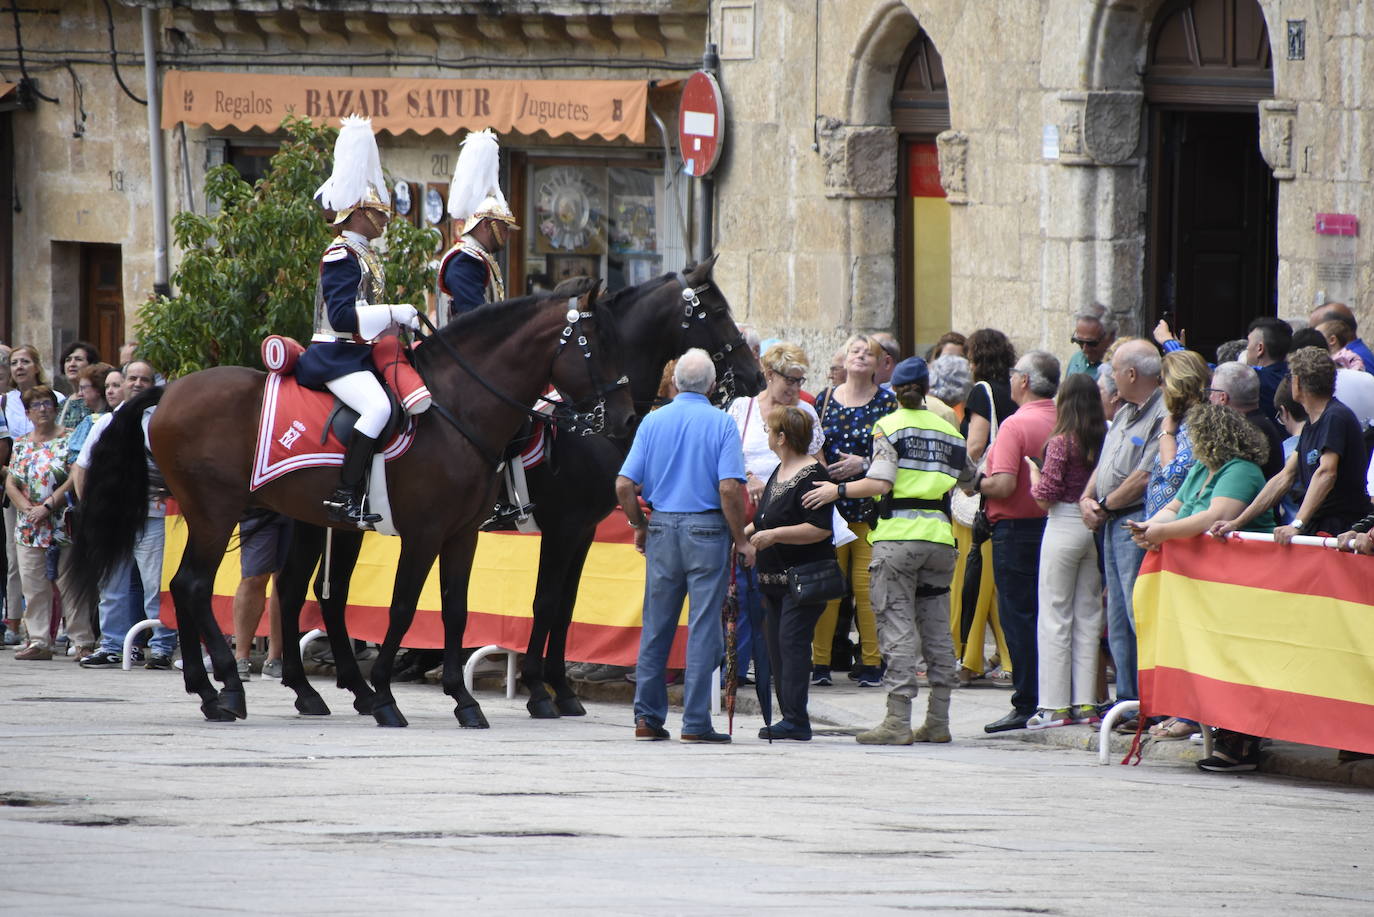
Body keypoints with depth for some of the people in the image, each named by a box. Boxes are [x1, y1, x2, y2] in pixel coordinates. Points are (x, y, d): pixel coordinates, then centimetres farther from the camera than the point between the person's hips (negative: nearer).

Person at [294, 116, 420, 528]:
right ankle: (344, 497, -34)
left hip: (360, 353, 11)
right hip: (336, 355, -11)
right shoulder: (342, 255, -13)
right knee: (378, 407, -31)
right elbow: (343, 315, -23)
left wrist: (400, 321, 9)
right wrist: (394, 314, -24)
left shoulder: (366, 254, 17)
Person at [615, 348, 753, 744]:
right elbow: (729, 488, -15)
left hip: (662, 527, 3)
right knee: (703, 628, 0)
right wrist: (742, 540, -5)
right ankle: (696, 722, -2)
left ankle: (648, 716, 12)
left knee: (656, 626, 11)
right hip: (707, 531, -3)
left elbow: (624, 485, 0)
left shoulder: (653, 421, 3)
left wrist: (639, 526, 15)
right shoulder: (720, 424, -6)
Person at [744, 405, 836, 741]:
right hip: (776, 576, 10)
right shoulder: (780, 471, 16)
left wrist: (773, 535, -23)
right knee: (777, 645, 8)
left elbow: (820, 529, -22)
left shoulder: (811, 476, -15)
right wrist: (748, 531, 15)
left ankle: (795, 719, -17)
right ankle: (789, 716, 12)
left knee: (792, 641, -15)